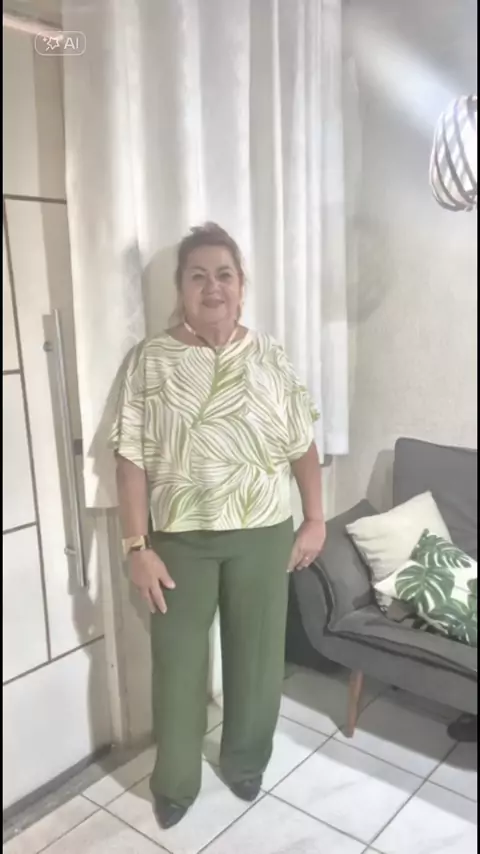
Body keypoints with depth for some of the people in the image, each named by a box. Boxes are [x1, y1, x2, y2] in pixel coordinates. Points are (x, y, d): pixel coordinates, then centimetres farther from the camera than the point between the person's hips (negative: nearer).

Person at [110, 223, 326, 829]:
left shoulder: (269, 357, -1)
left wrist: (315, 520, 1)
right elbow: (132, 458, -7)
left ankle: (245, 761, 42)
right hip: (180, 538, -1)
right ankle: (174, 781, 37)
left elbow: (302, 444, 3)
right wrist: (137, 546, -11)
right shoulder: (150, 361, -6)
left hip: (263, 534, 2)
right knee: (177, 662, 13)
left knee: (257, 655, 16)